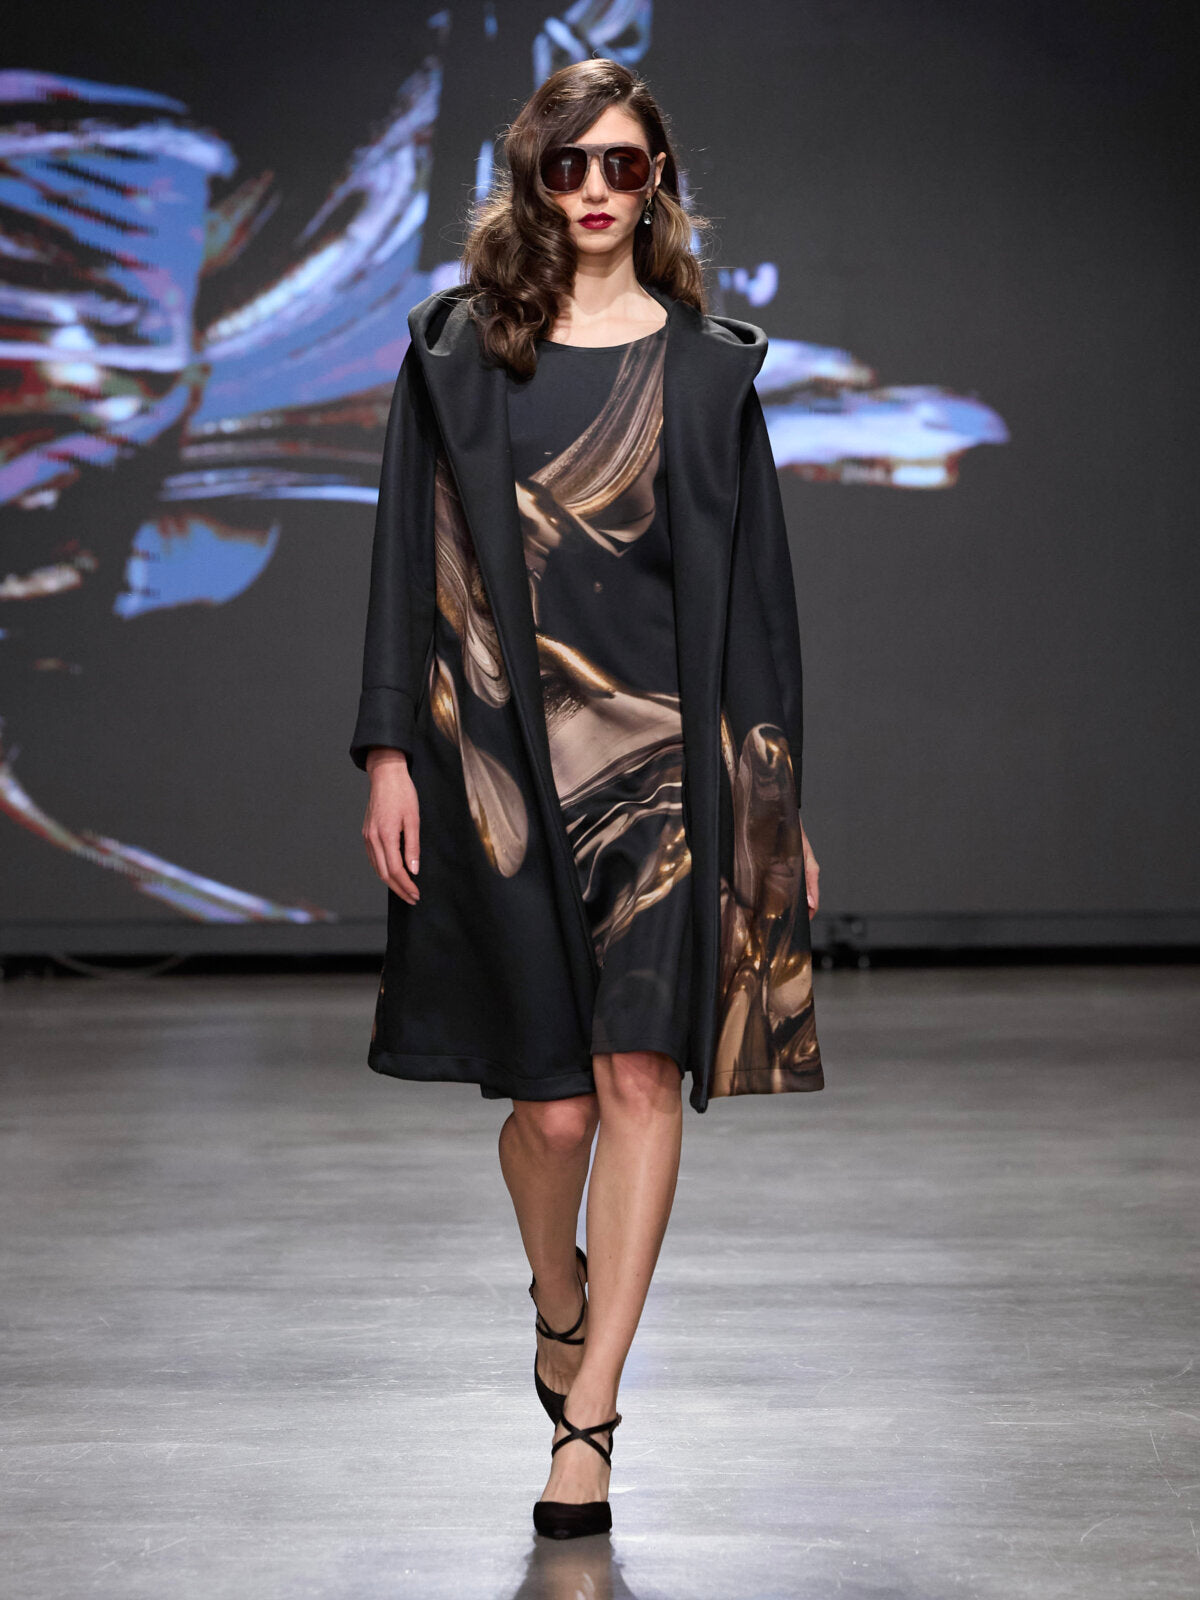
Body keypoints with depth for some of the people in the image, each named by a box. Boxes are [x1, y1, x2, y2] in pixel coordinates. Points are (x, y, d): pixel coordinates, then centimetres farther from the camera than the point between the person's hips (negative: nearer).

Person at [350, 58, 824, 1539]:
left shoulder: (709, 368, 7)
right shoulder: (459, 350, 6)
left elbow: (753, 583, 8)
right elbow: (411, 556, 4)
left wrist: (777, 800, 5)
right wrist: (390, 755, -3)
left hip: (663, 746, 0)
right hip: (505, 748, 0)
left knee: (640, 1073, -9)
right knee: (553, 1095, 3)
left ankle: (587, 1419, -3)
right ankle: (559, 1301, 35)